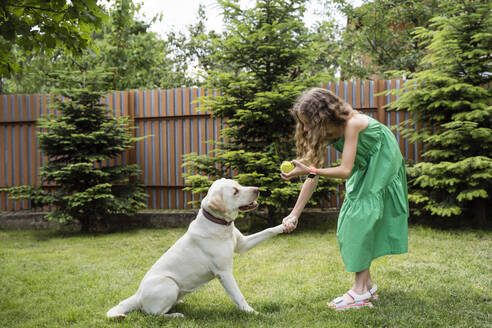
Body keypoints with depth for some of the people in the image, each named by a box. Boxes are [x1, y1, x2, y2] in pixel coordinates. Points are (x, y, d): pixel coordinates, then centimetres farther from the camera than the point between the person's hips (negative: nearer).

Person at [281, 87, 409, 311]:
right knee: (349, 226, 1)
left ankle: (360, 292, -16)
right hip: (363, 168, 8)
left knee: (362, 220, -17)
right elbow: (313, 176, -8)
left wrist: (309, 170, -45)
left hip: (383, 164, -8)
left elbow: (345, 170, -34)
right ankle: (367, 285, 9)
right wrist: (295, 214, -10)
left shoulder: (352, 124, -32)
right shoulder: (324, 133, -9)